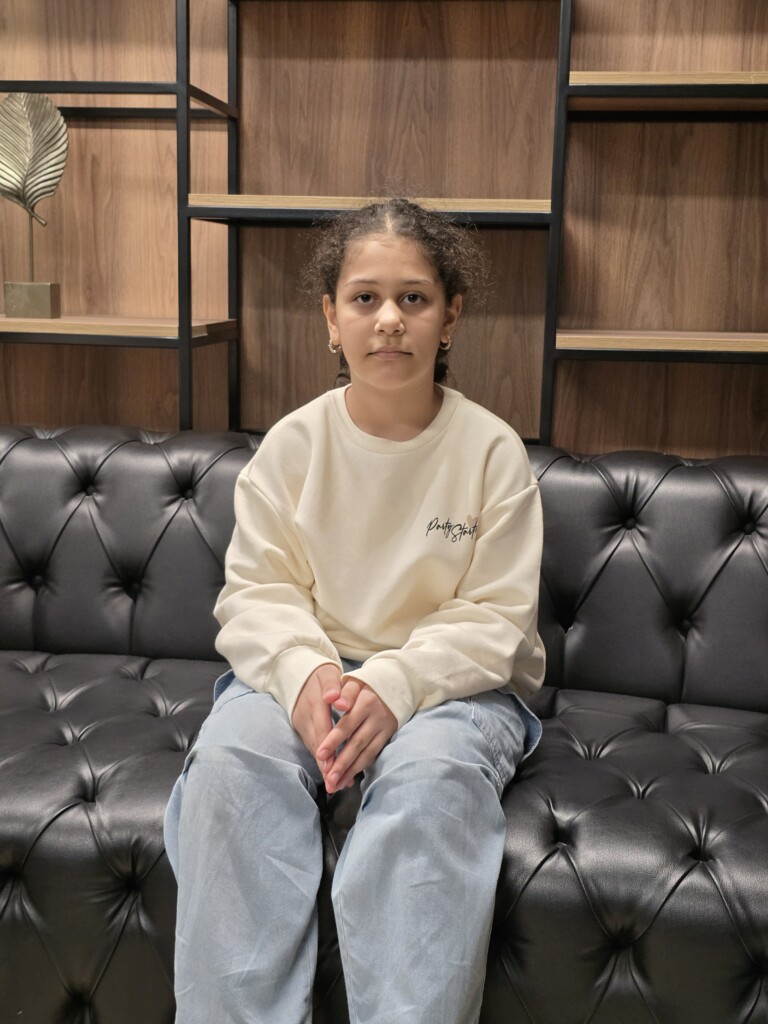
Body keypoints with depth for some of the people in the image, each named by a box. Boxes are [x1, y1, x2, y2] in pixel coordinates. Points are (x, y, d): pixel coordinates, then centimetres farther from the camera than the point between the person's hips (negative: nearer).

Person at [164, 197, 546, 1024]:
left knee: (432, 772, -34)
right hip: (307, 667, 2)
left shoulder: (491, 449, -4)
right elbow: (255, 590, 0)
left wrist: (396, 684, -24)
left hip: (450, 679, -1)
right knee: (231, 755, -28)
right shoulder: (292, 443, 2)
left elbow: (496, 617, -7)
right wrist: (305, 673, -22)